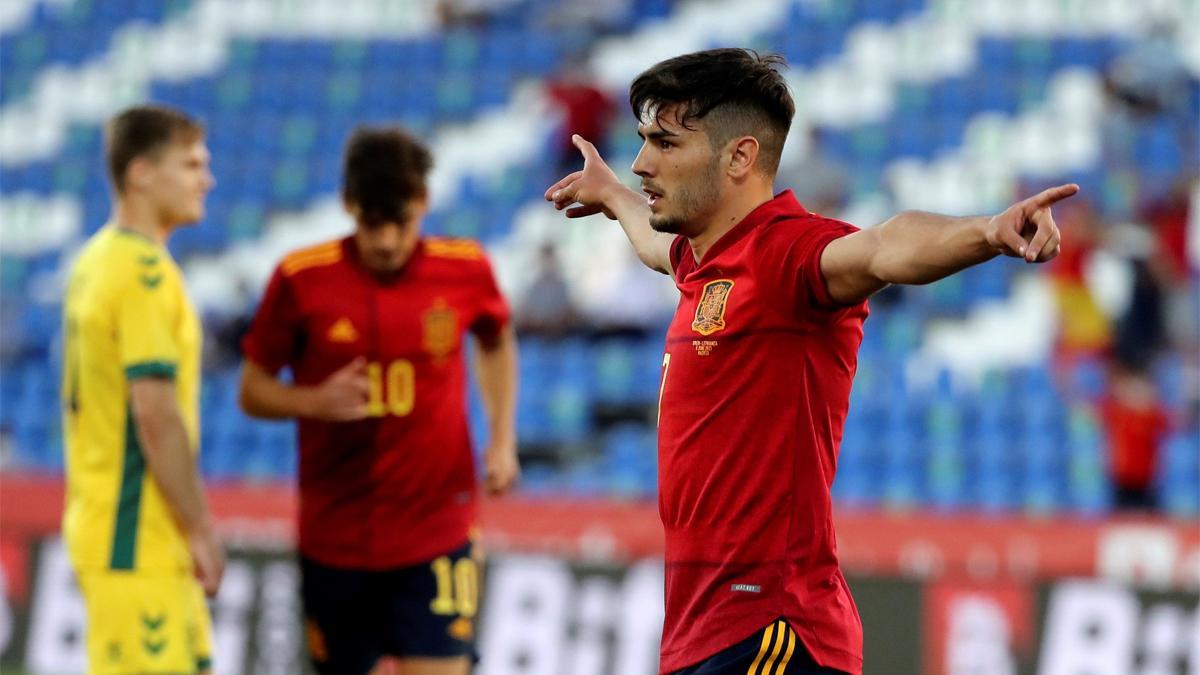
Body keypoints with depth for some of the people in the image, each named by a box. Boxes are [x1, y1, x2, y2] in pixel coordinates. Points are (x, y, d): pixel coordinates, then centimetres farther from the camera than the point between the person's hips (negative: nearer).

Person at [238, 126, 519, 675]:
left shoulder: (465, 270, -3)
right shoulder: (301, 280, -7)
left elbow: (496, 342, 19)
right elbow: (253, 391, 2)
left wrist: (503, 440, 8)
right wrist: (314, 401, -19)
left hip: (436, 540, -1)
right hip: (333, 541, 1)